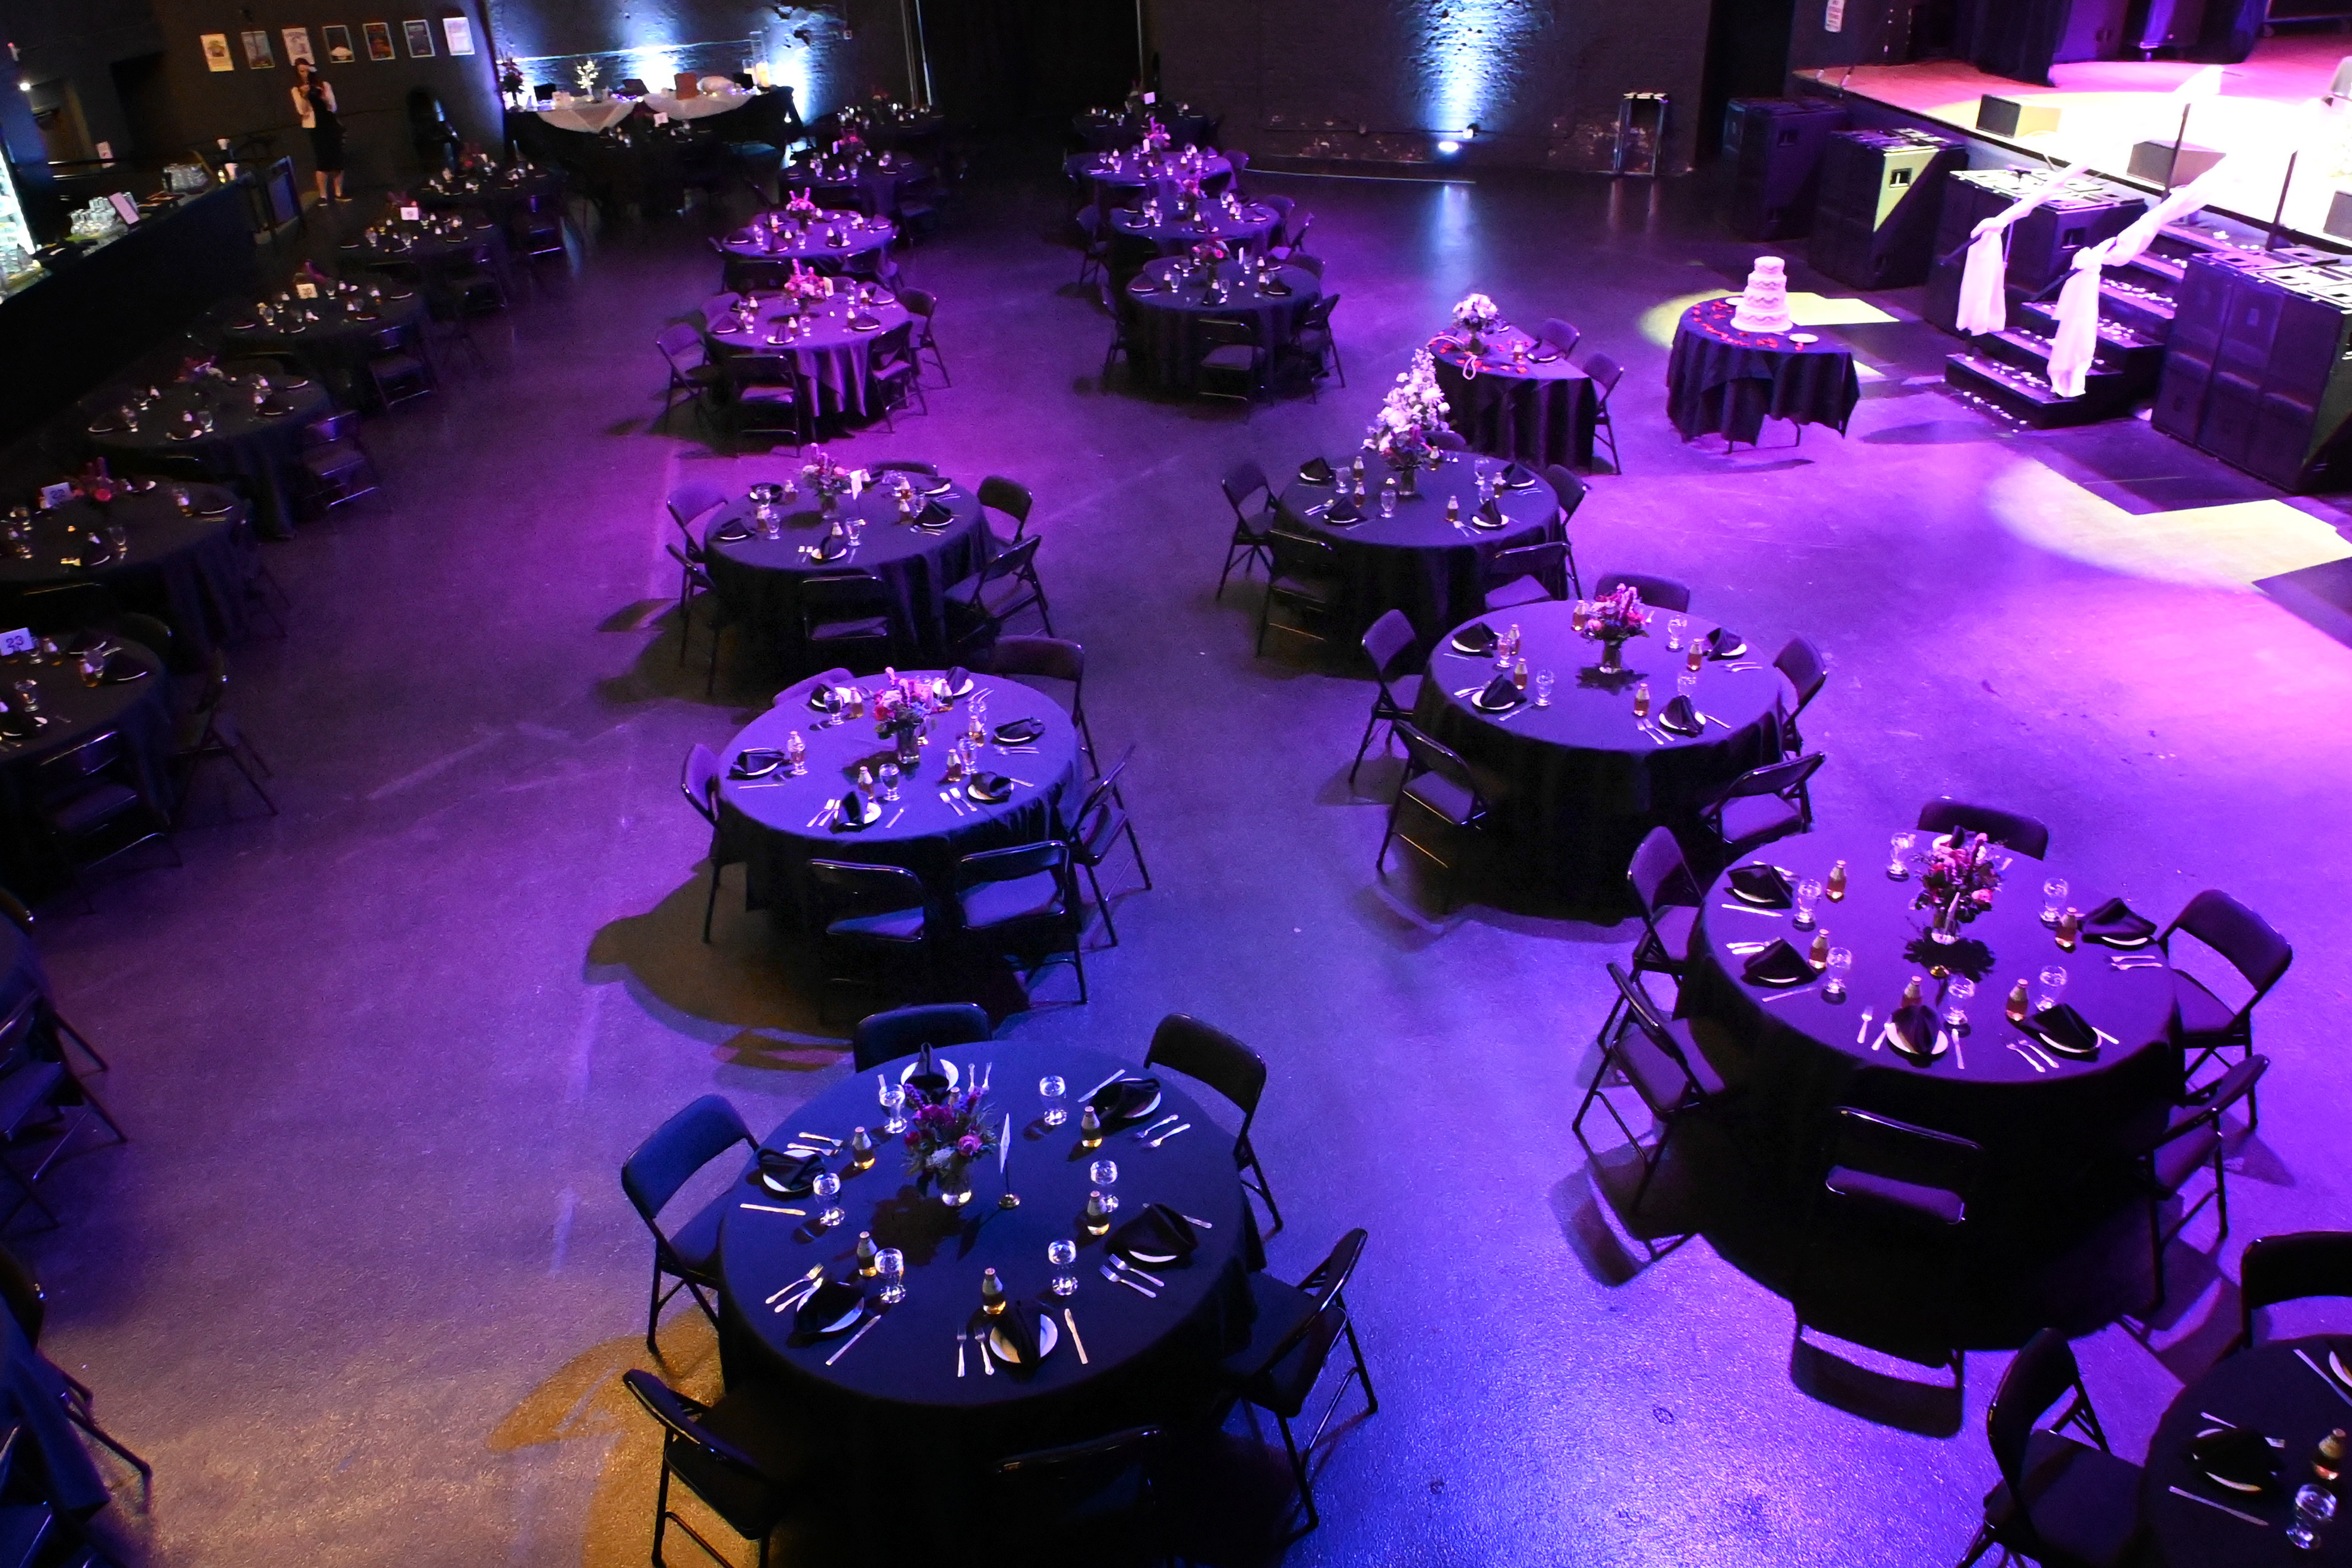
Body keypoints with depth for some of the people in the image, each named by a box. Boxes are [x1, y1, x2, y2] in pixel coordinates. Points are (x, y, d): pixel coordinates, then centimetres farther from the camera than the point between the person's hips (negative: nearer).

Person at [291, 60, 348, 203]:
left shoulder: (324, 85, 8)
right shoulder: (297, 90, 4)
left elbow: (333, 108, 5)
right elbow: (302, 111, -6)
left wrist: (326, 100, -15)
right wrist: (303, 95, -18)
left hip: (331, 125, 2)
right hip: (314, 127, -2)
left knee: (337, 160, 1)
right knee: (322, 162, -5)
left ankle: (339, 193, 9)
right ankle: (323, 195, -2)